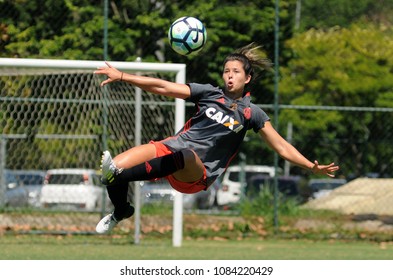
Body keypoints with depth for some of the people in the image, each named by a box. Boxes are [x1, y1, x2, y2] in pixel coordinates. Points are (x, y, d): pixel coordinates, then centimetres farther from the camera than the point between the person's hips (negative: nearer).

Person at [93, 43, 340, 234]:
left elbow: (282, 147, 8)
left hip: (196, 175, -3)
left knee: (183, 156, -41)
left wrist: (313, 167, -4)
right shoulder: (209, 93, 8)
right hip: (170, 148, 3)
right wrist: (122, 76, -4)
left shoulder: (251, 113, 5)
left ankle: (117, 174, -50)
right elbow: (162, 87, 3)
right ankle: (121, 212, 16)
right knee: (116, 166, -16)